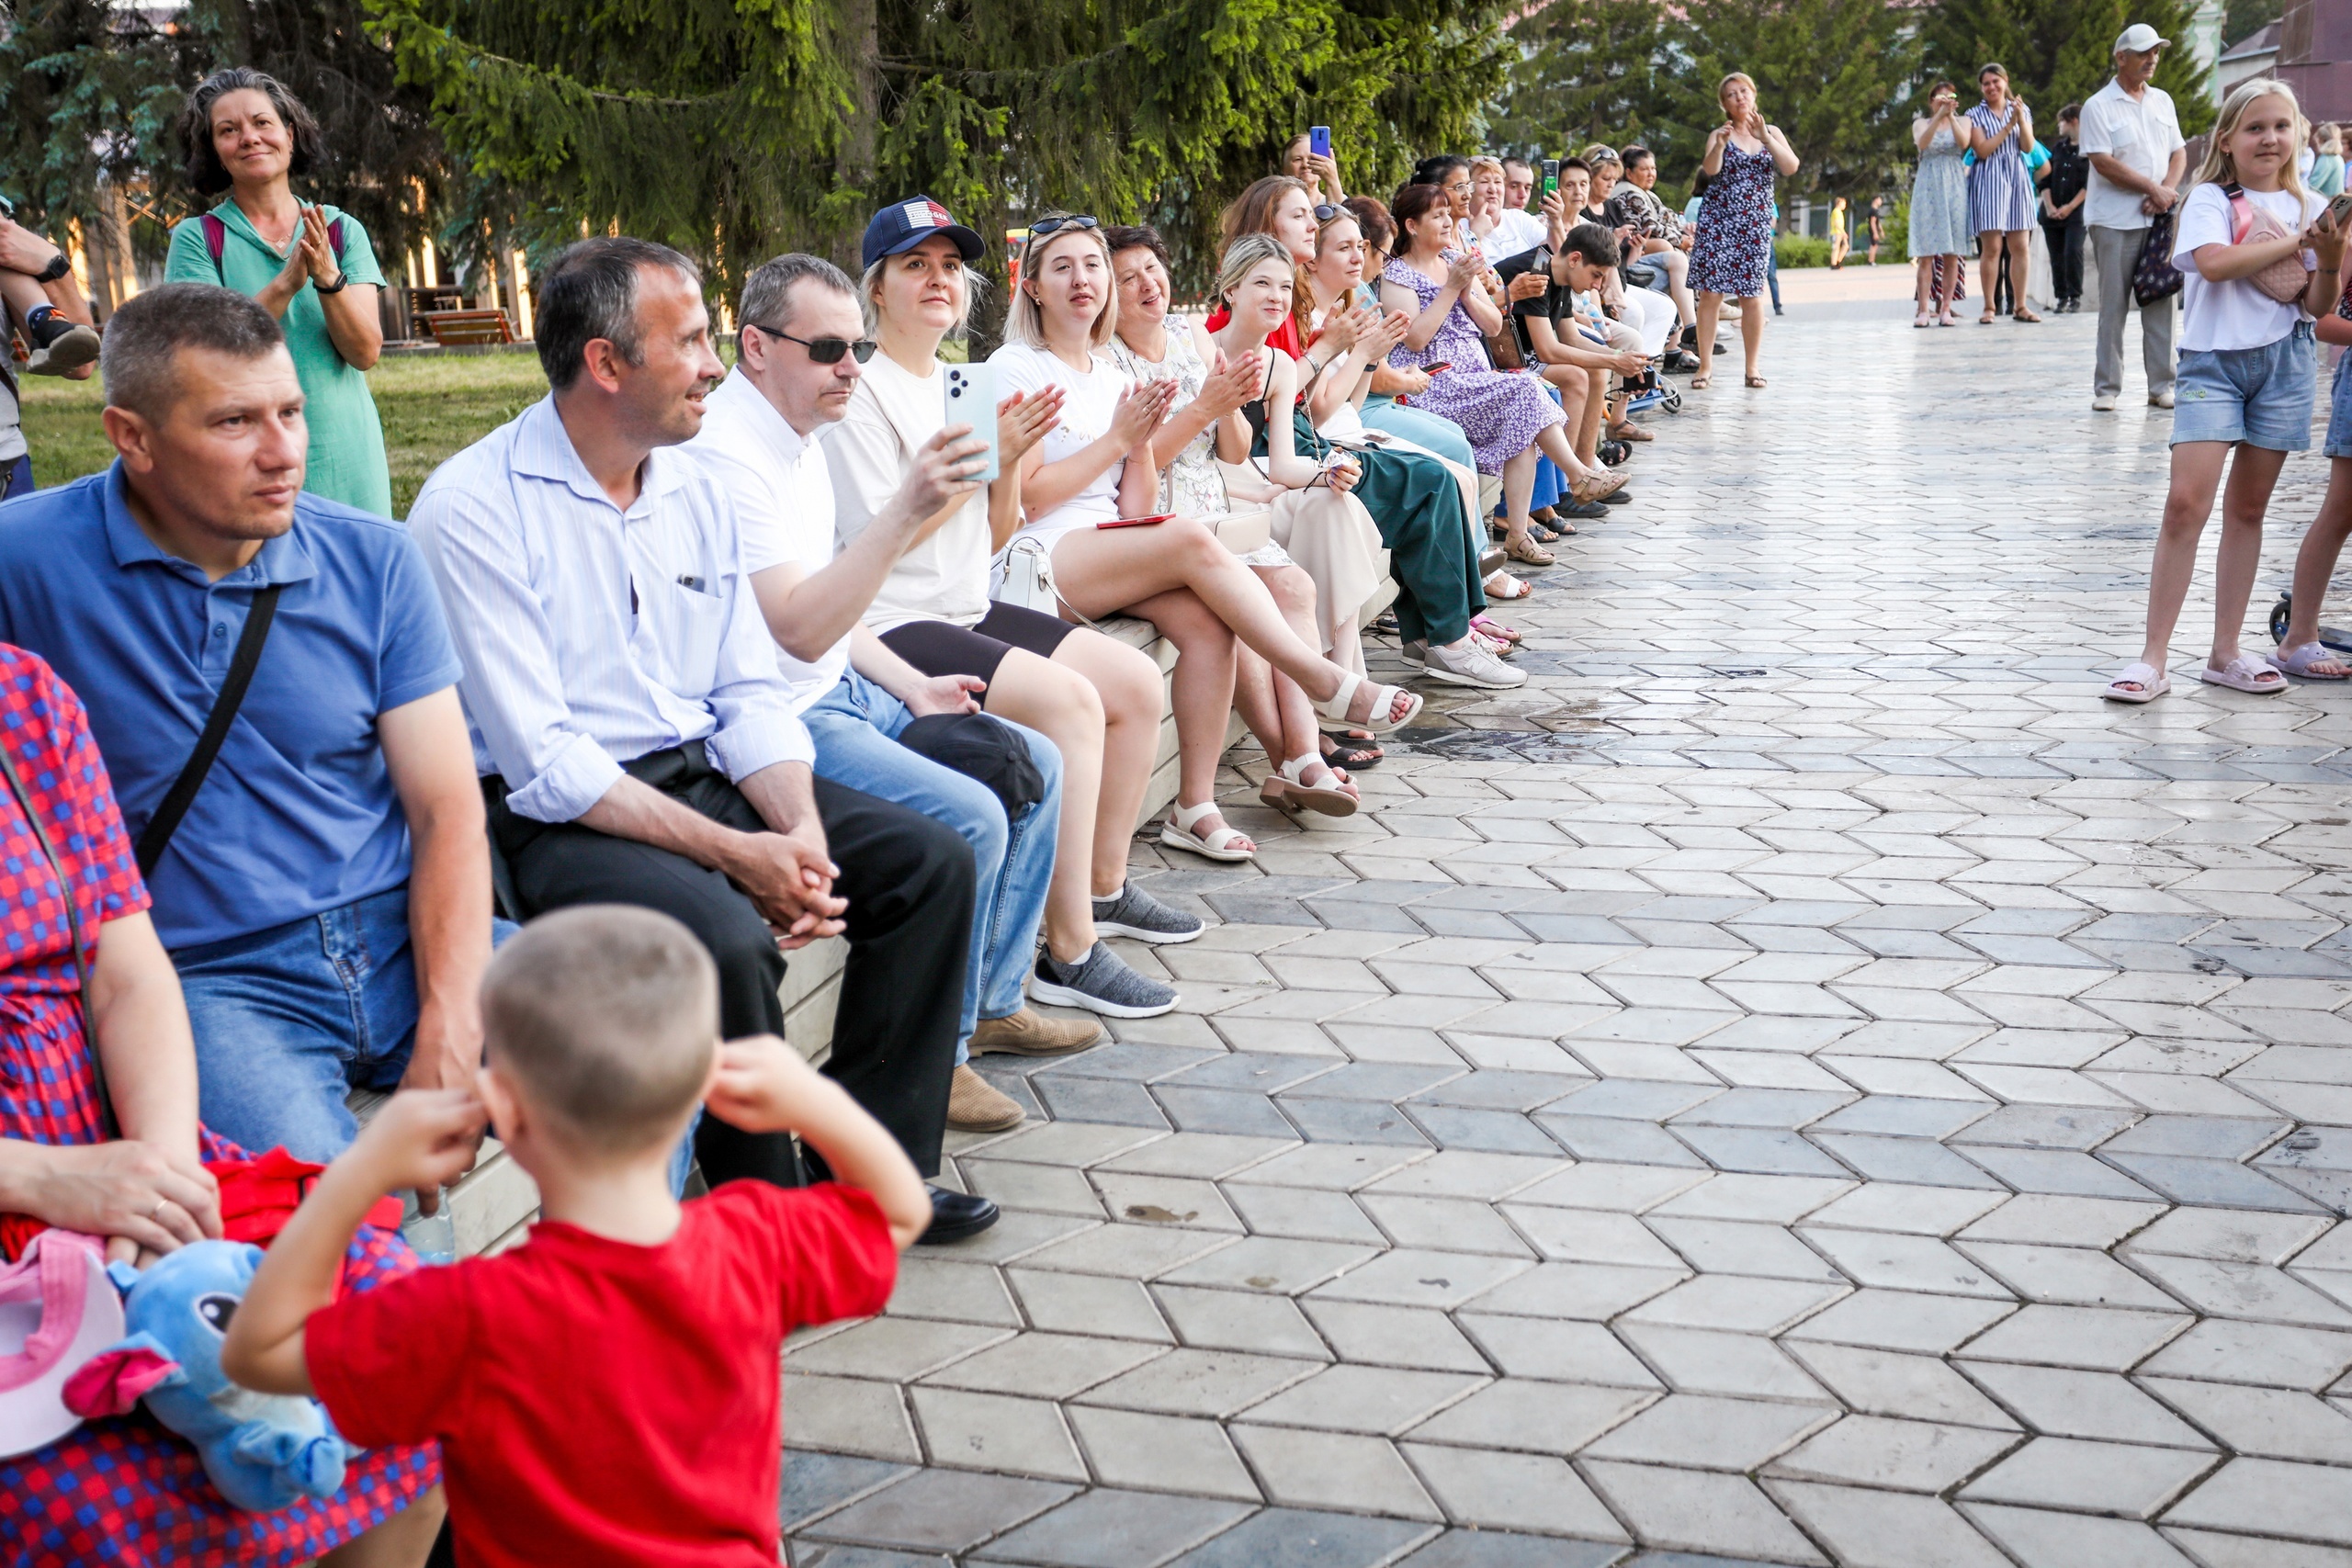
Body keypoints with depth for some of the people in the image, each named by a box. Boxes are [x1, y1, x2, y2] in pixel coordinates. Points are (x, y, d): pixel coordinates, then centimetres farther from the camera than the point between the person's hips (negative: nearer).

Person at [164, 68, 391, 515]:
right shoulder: (197, 238, 1)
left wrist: (327, 277, -18)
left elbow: (365, 353, -2)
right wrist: (286, 282, -21)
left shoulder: (342, 230, 7)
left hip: (345, 459, 2)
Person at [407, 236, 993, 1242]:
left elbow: (750, 694, 9)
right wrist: (734, 853, -23)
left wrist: (799, 834, -11)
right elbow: (541, 763, -19)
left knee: (931, 861, -6)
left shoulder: (696, 494, 10)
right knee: (724, 935, -33)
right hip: (556, 817, -7)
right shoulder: (473, 508, -13)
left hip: (703, 776, 8)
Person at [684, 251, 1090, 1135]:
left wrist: (911, 686, 12)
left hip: (842, 692, 10)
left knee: (1034, 768, 8)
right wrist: (908, 512, -35)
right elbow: (800, 630, -30)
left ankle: (991, 1002, 17)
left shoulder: (799, 438, 12)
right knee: (969, 818, -24)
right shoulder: (724, 456, -20)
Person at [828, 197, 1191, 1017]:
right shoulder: (861, 394, -10)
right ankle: (1069, 952, -23)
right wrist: (989, 452, -20)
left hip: (969, 612, 9)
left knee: (1136, 681, 3)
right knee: (1068, 698, -26)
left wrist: (1012, 462, -3)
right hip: (890, 627, -9)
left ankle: (1103, 886, 18)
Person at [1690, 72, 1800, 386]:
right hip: (1718, 221, -1)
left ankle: (1752, 368, 6)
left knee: (1751, 296, -1)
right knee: (1711, 294, -6)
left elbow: (1791, 167, -5)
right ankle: (1705, 365, -1)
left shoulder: (1771, 133, 10)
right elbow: (1710, 170, -13)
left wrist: (1765, 138, -16)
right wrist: (1719, 145, -32)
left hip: (1755, 225, 1)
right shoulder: (1720, 135, 5)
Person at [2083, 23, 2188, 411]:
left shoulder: (2162, 101, 14)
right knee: (2113, 305, -2)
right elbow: (2103, 162, -12)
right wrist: (2153, 189, -12)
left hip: (2159, 218, 5)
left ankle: (2161, 385, 8)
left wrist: (2167, 190, -6)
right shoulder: (2098, 106, -4)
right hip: (2115, 220, -4)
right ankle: (2106, 387, 5)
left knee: (2160, 301, 3)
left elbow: (2179, 151, 14)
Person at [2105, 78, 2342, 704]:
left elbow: (2318, 306, 5)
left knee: (2248, 508, 9)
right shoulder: (2210, 198, -2)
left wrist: (2329, 264, -14)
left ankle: (2225, 654, 16)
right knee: (2187, 502, -13)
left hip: (2283, 363, 4)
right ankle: (2152, 660, -11)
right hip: (2212, 359, -4)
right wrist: (2294, 242, -15)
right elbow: (2213, 261, -22)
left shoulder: (2308, 205, 8)